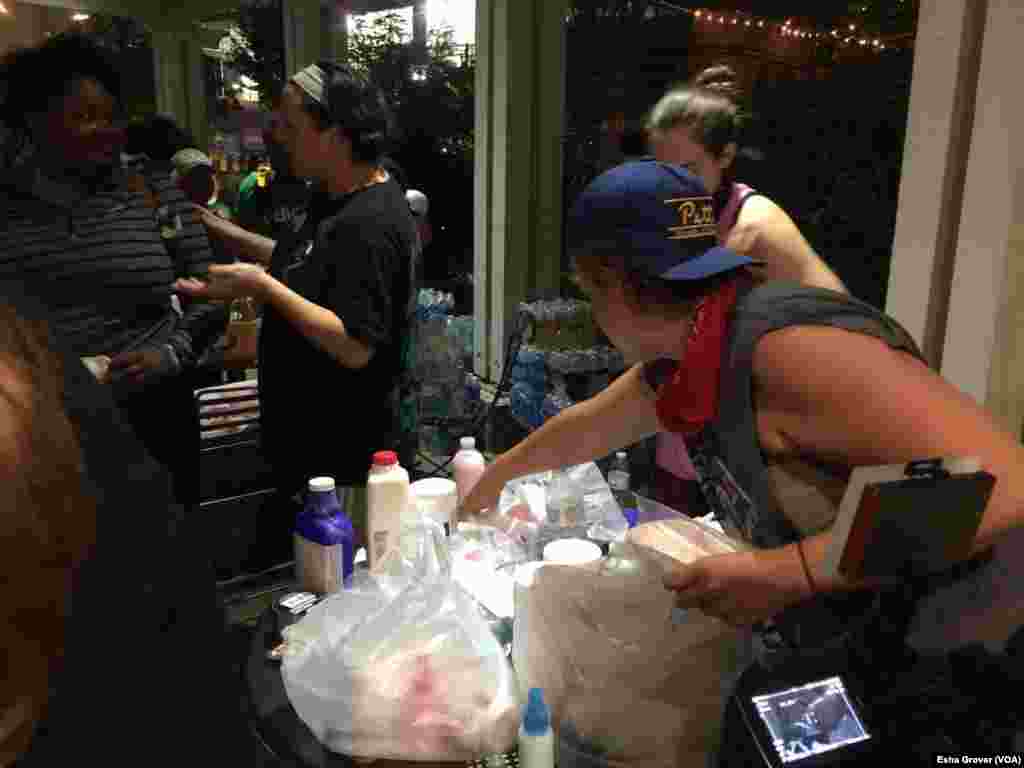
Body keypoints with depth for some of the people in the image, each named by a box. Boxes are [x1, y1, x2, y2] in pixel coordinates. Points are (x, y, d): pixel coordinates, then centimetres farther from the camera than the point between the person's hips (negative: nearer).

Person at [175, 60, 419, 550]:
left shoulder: (370, 223, -22)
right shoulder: (334, 200, 10)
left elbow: (355, 348, -26)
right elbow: (306, 267, 24)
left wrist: (261, 287, -24)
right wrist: (219, 231, 19)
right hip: (310, 444, 10)